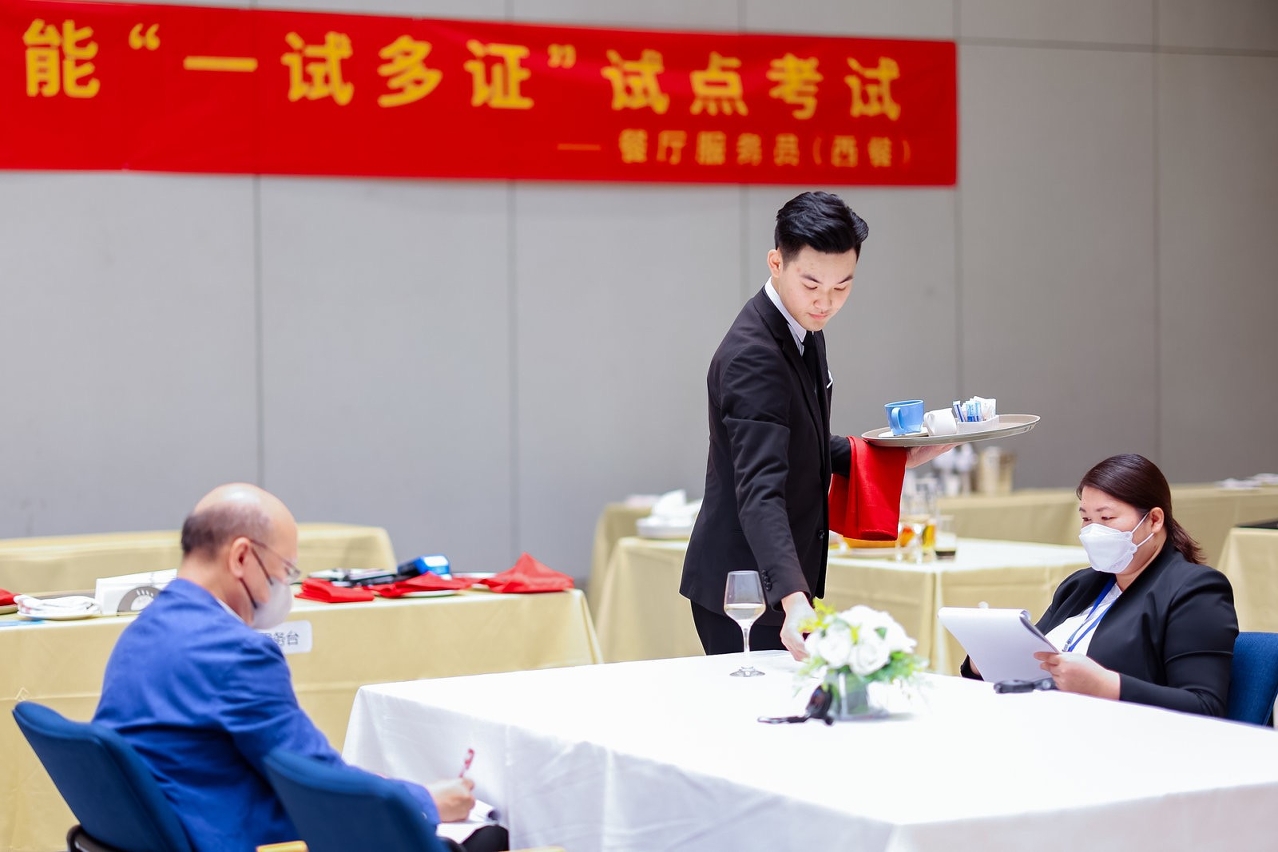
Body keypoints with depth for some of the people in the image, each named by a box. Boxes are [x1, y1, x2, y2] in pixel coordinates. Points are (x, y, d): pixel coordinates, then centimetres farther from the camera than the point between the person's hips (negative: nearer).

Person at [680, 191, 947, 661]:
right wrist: (794, 601, -47)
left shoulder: (804, 328, 6)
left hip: (786, 577, 10)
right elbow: (759, 491, -35)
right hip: (745, 588, -10)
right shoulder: (752, 356, -24)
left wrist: (894, 457, 8)